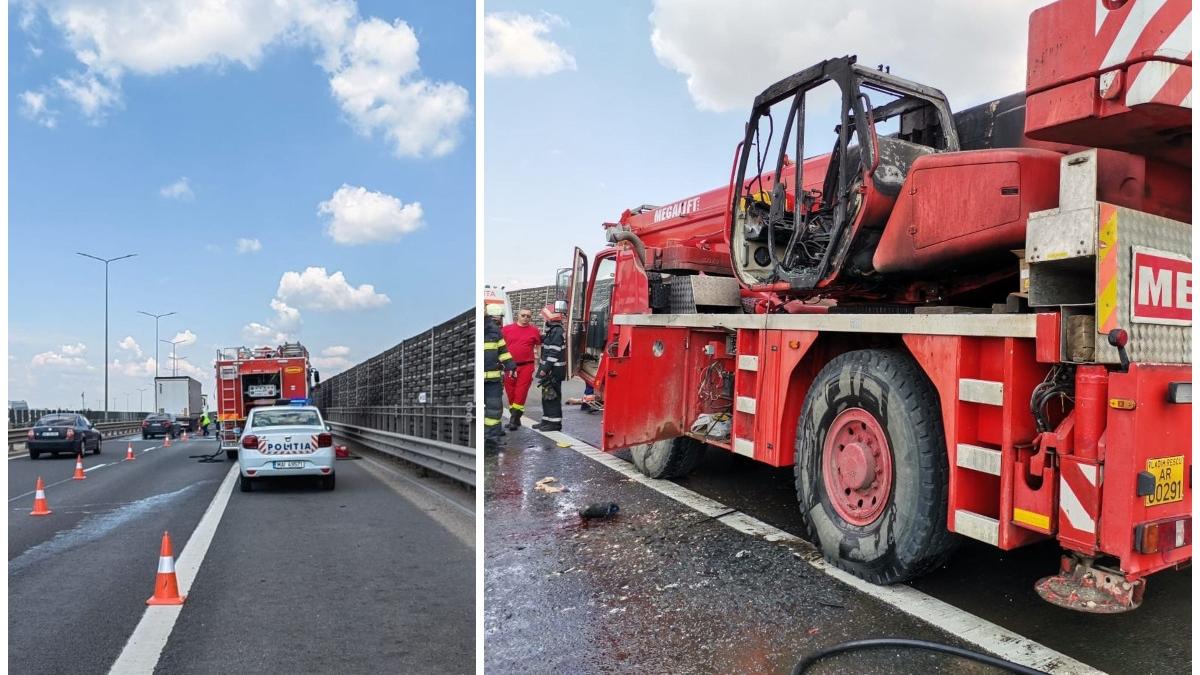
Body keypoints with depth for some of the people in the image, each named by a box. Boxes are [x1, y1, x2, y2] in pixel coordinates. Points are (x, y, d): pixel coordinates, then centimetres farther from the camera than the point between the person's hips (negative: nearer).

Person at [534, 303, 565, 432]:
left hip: (554, 371, -10)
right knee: (546, 396, 15)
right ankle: (547, 421, 22)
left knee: (552, 396, -5)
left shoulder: (557, 332, -17)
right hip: (550, 370, 10)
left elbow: (554, 353, -22)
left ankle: (555, 422, 1)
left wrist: (545, 369, -22)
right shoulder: (552, 331, 15)